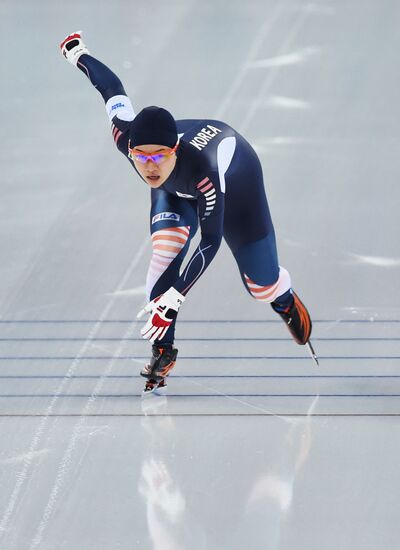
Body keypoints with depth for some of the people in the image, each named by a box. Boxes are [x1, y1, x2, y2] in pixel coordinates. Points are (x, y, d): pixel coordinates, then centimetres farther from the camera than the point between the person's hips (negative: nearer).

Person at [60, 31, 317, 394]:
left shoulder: (204, 169, -50)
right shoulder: (124, 136, -39)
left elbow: (210, 242, -43)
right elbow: (112, 86, -20)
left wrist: (174, 297, -50)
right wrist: (77, 53, -1)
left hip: (236, 170, -3)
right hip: (175, 191, 3)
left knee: (261, 286, 5)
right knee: (166, 249, -25)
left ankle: (285, 300, 44)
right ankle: (163, 349, -10)